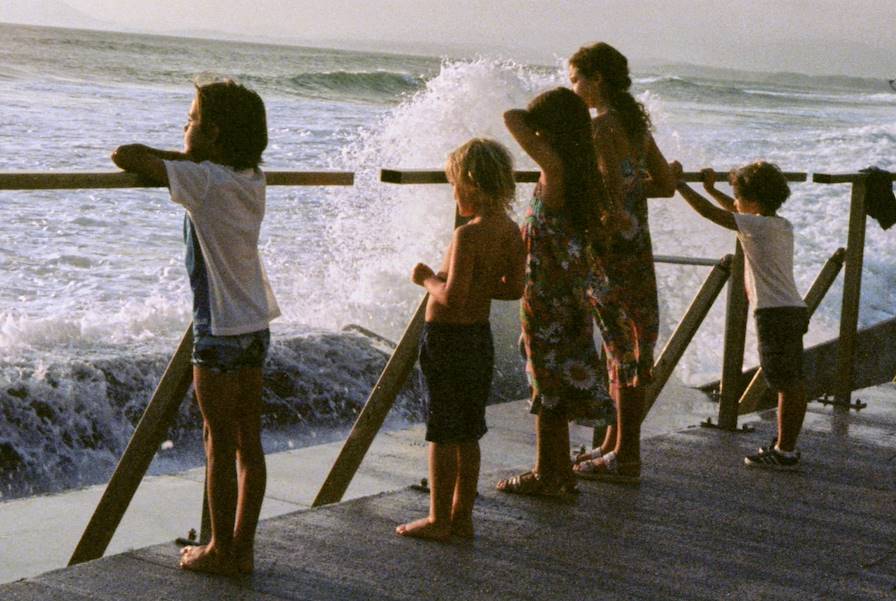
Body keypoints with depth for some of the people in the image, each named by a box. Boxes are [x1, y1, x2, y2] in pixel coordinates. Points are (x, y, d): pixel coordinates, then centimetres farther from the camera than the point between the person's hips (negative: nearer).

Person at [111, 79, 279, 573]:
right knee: (248, 443, 10)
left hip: (220, 330, -8)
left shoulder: (203, 180, -16)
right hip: (256, 325, 8)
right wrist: (188, 159, 10)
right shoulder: (252, 180, 7)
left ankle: (221, 552, 11)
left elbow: (124, 156, -14)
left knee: (220, 444, 2)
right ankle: (241, 549, 19)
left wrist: (183, 156, 3)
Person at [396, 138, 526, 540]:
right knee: (468, 435, 15)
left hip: (446, 337, -8)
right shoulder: (512, 232, 1)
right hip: (481, 337, 8)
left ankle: (439, 520, 11)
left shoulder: (468, 235, -22)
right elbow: (514, 288, 8)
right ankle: (462, 516, 23)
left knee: (443, 434, 2)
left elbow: (452, 298, -26)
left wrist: (427, 279, -9)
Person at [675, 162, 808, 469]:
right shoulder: (782, 225, 15)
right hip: (795, 310, 9)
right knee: (793, 383, 12)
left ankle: (784, 451, 0)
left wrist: (679, 182, -2)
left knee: (786, 384, -5)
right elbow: (740, 212, 32)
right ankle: (787, 445, 20)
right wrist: (711, 188, 36)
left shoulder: (758, 226, -11)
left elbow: (708, 211, -11)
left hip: (774, 313, -9)